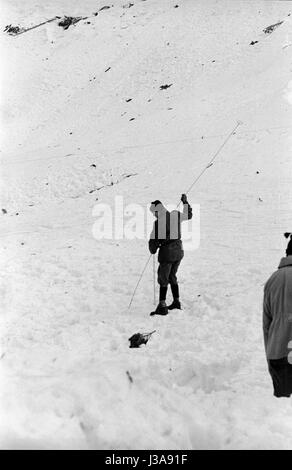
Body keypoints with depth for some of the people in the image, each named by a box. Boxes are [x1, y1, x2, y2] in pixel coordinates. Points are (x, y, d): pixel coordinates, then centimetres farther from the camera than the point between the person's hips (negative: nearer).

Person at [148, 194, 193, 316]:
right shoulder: (176, 215, 0)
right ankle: (176, 301, 27)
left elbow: (153, 241, -15)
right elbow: (188, 215, 21)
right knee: (172, 276, 21)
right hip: (179, 251, 7)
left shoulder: (158, 222, -19)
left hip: (166, 253, -7)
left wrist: (153, 250, 5)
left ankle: (162, 306, 1)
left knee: (163, 279, 2)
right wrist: (185, 202, 34)